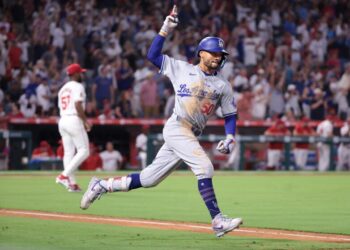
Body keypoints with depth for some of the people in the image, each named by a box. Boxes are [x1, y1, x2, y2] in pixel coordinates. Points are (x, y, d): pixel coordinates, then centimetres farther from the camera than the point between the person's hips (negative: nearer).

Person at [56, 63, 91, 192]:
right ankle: (64, 175, -17)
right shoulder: (78, 87, -5)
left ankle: (71, 183, 2)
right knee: (83, 151, -6)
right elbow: (78, 105, -18)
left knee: (68, 152, 6)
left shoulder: (63, 88, 20)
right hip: (74, 120, -9)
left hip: (62, 120, 9)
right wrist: (85, 121, -12)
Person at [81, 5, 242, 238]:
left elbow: (230, 115, 13)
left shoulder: (223, 85, 11)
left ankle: (102, 185, 21)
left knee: (148, 179, 7)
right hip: (177, 129, -5)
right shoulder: (181, 69, 5)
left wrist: (230, 138, -4)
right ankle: (218, 221, -25)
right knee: (204, 167, -23)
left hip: (191, 137, 5)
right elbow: (153, 55, 7)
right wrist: (165, 30, -2)